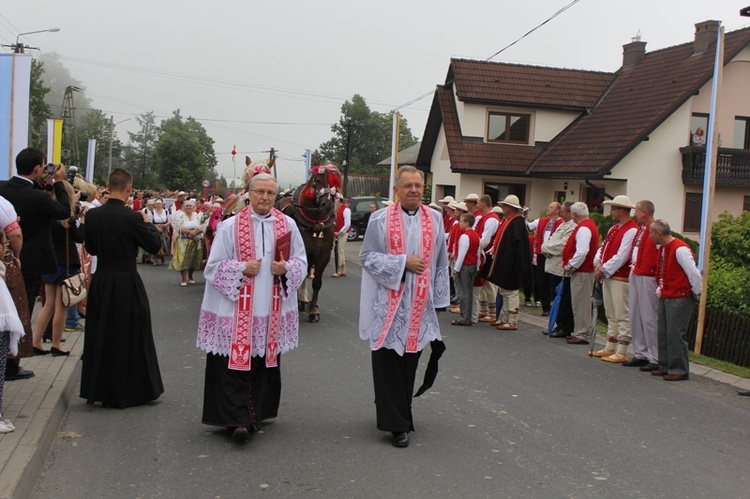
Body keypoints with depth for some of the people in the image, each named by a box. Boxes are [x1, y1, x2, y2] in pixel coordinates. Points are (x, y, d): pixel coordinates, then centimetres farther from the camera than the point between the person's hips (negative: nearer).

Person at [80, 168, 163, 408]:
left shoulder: (92, 215, -3)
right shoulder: (132, 217, -18)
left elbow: (90, 248, 8)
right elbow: (155, 244, -9)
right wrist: (148, 223, 5)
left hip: (100, 282, 4)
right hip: (127, 283, -4)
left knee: (100, 336, 15)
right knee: (129, 336, 9)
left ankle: (99, 389, 24)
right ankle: (127, 391, 18)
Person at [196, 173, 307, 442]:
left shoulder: (288, 225, 6)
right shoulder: (230, 226, -2)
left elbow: (301, 261, 11)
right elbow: (214, 266, -1)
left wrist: (286, 268, -9)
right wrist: (242, 269, -15)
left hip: (273, 309, 3)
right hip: (237, 308, -3)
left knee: (266, 363, 9)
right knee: (236, 363, -7)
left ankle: (256, 413, 22)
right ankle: (238, 419, -4)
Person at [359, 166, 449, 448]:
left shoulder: (435, 219, 7)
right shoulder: (380, 219, -3)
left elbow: (441, 263, 12)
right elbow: (367, 256, -5)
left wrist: (439, 300, 11)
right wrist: (403, 263, -14)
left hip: (420, 306, 3)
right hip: (388, 305, -3)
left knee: (409, 363, 10)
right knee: (389, 364, -2)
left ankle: (401, 413, 28)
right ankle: (397, 424, 6)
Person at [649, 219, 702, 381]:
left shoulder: (680, 249, -19)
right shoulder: (662, 248, 9)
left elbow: (694, 274, -18)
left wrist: (696, 294, -8)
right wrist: (660, 289, 13)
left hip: (679, 298, -9)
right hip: (665, 297, 9)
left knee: (676, 334, -4)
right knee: (663, 333, 13)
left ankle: (679, 370, 5)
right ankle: (665, 367, 23)